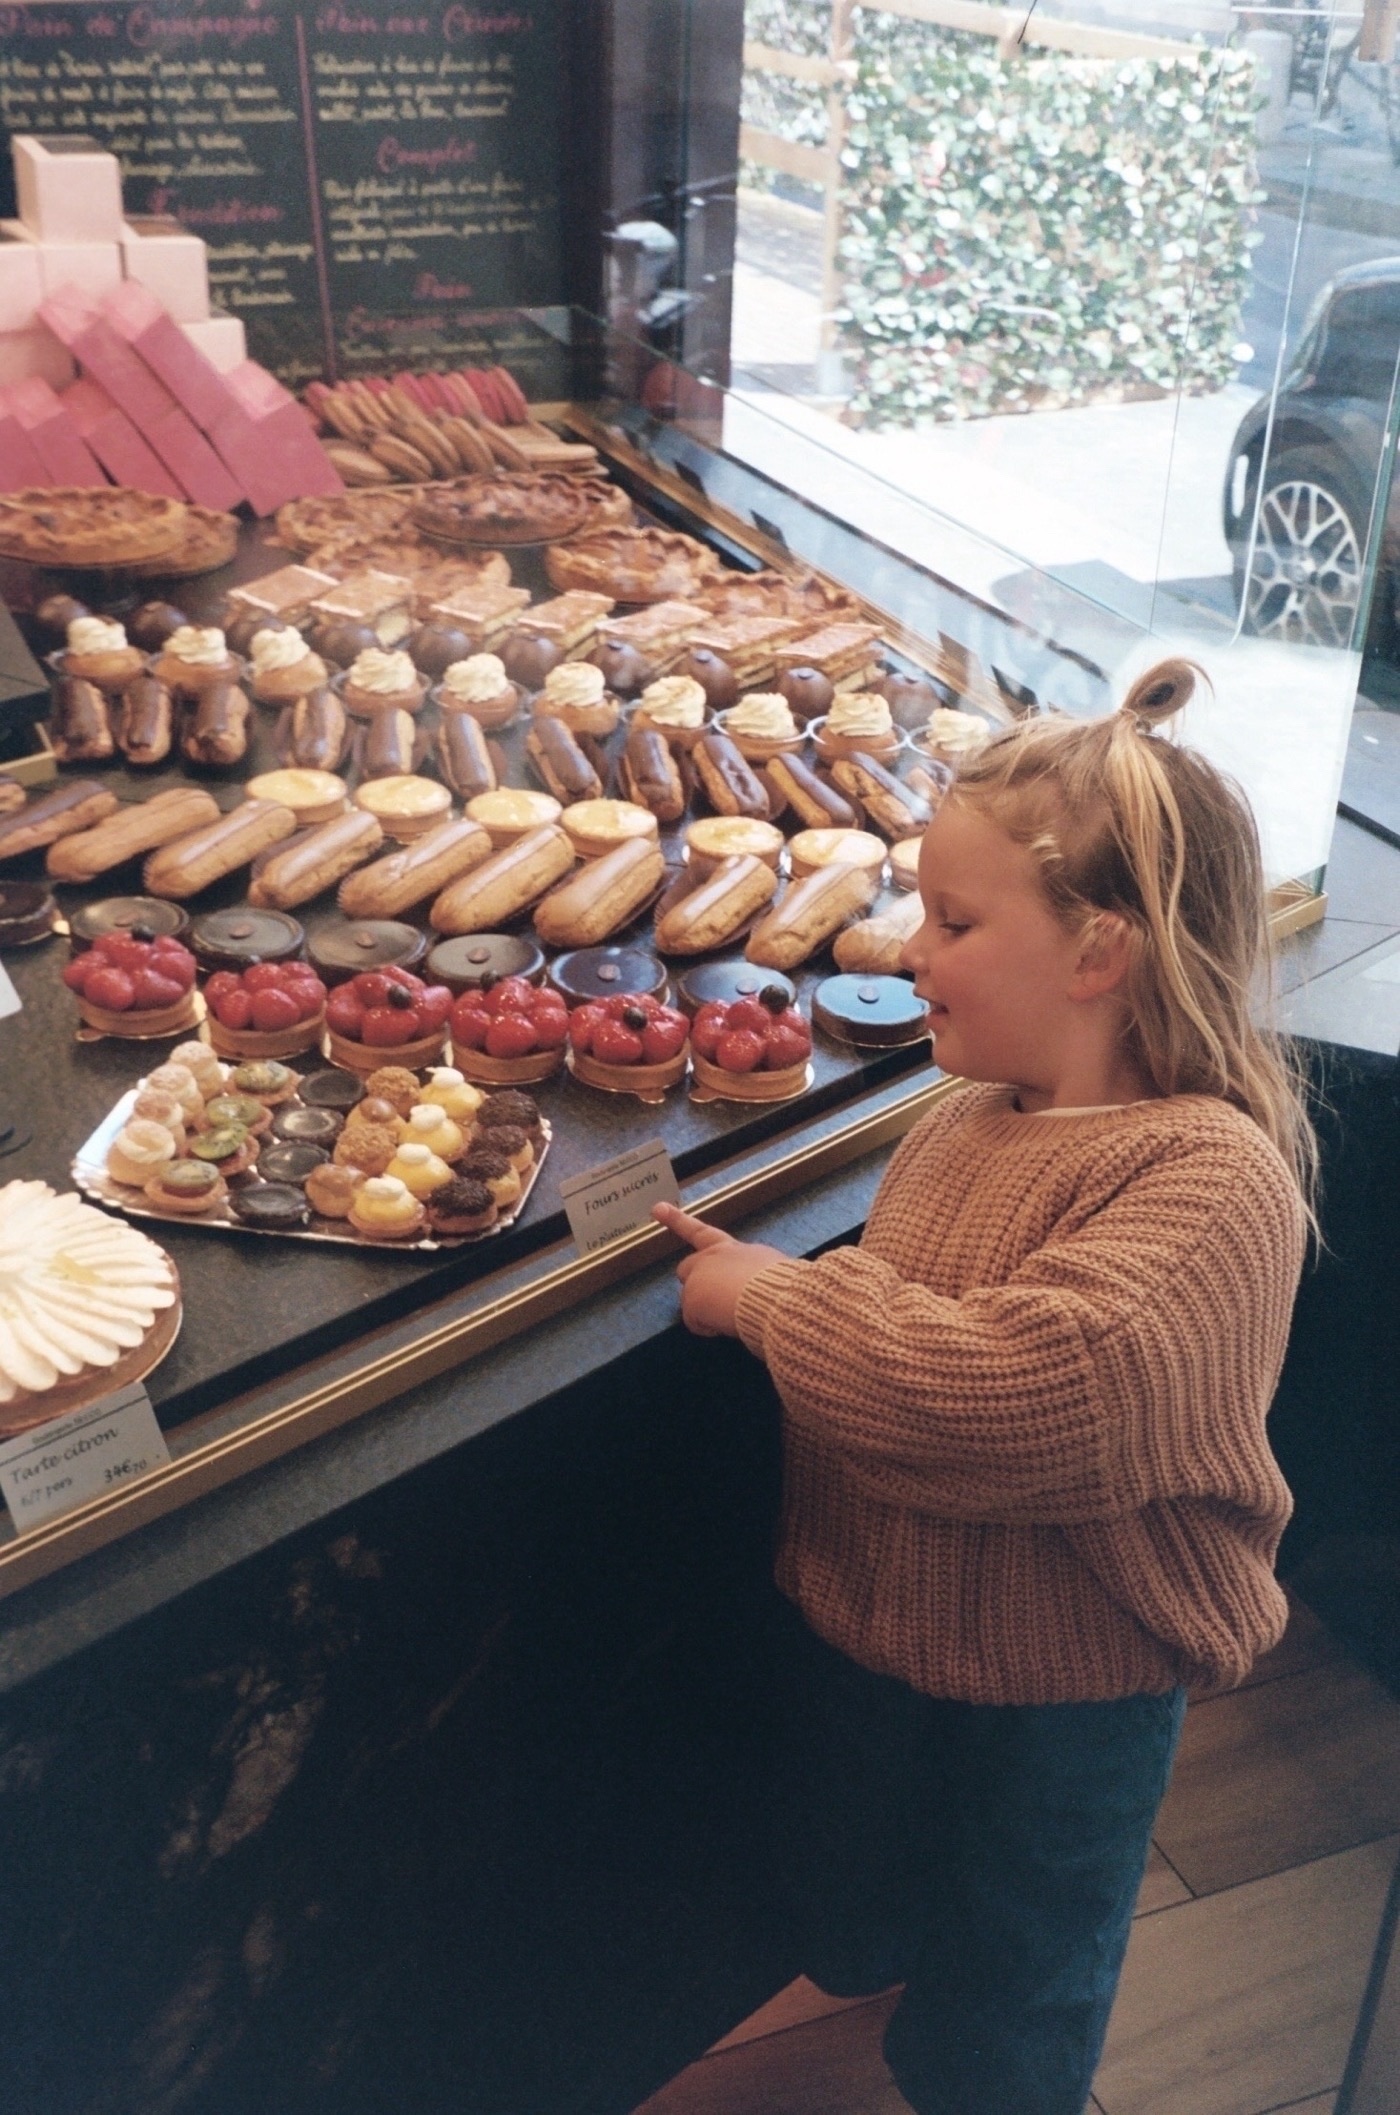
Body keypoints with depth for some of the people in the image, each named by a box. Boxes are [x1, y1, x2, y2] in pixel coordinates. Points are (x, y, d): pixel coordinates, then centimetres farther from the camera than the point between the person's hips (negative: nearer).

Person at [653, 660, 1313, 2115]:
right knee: (850, 1933, 32)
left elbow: (1020, 1402, -43)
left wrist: (769, 1296, -31)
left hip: (1066, 1689, -6)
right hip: (869, 1626, 7)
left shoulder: (1210, 1178, -29)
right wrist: (756, 1272, -2)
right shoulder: (977, 1112, -5)